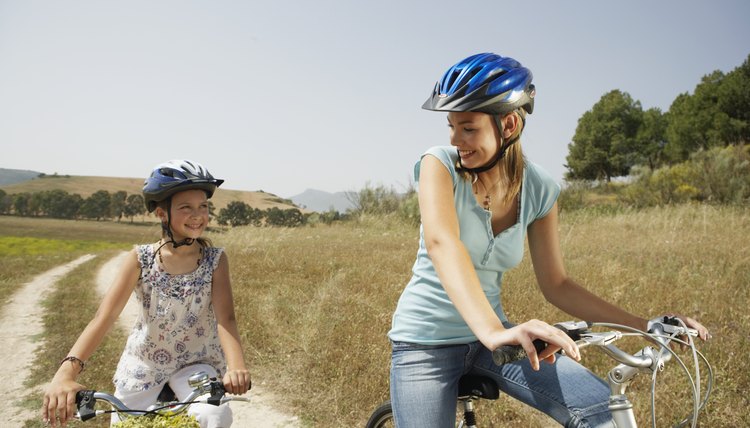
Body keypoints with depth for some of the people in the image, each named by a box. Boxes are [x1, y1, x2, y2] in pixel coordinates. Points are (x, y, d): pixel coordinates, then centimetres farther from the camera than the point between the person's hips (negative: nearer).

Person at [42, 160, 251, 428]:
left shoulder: (215, 260, -12)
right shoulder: (141, 259, -12)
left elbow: (225, 319, -24)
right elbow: (104, 317, -20)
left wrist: (236, 366, -45)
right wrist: (66, 372, -37)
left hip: (196, 363, -1)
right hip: (143, 364, 2)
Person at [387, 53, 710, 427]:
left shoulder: (539, 189, -5)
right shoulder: (440, 164, -16)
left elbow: (555, 285, 0)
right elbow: (441, 243, -35)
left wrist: (647, 325, -9)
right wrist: (493, 331, -51)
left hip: (488, 334, 3)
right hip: (426, 340, -2)